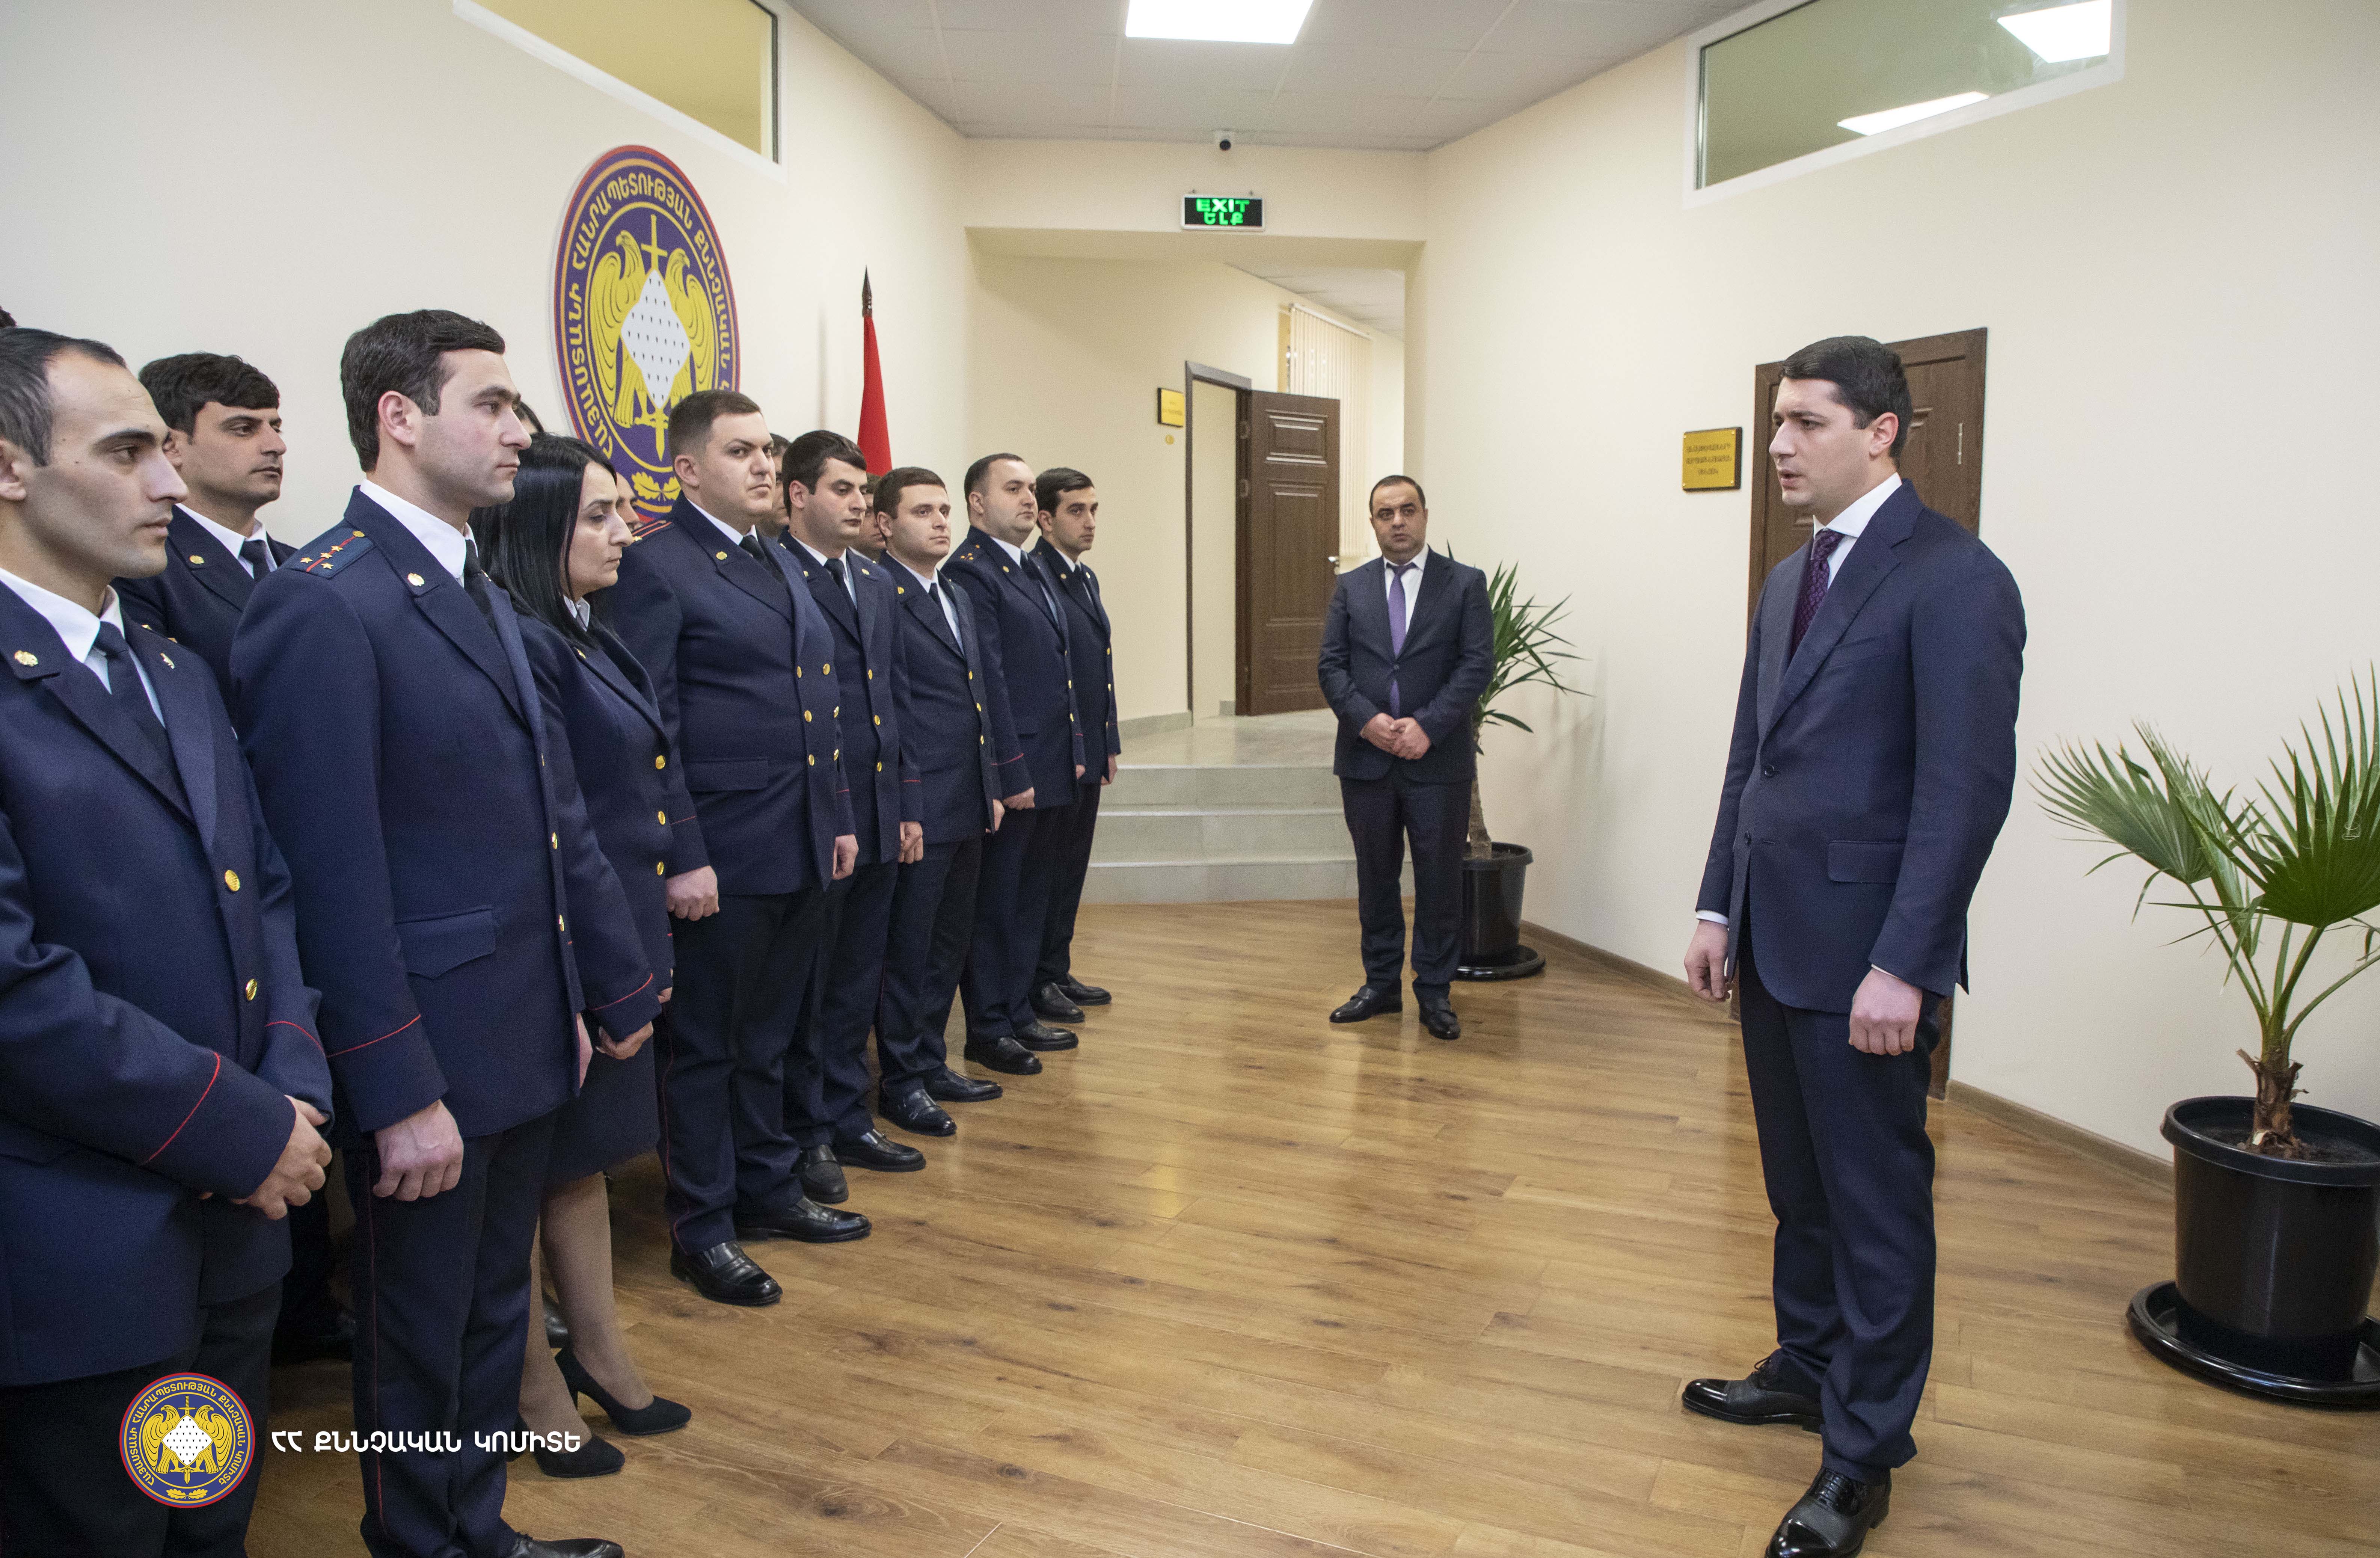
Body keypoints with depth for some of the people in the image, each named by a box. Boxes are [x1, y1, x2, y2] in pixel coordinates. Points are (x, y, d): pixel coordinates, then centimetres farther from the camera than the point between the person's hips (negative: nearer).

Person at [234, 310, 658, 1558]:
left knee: (493, 1318, 22)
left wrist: (614, 984, 12)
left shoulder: (482, 596, 11)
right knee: (420, 1344, 12)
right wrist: (399, 1095, -18)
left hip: (526, 1040, 8)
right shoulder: (321, 604, -17)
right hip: (430, 1063, -8)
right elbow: (336, 877, -20)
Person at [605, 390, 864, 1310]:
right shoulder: (655, 567, -10)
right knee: (706, 1044, 6)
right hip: (723, 858, -8)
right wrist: (682, 857, -18)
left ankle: (766, 1189, 34)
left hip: (803, 851, 8)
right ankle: (701, 1228, 19)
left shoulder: (778, 565, 15)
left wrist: (839, 818, 15)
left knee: (770, 1036, 19)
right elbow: (651, 727, -15)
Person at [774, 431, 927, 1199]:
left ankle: (847, 1120, 29)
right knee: (804, 985, 6)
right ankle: (803, 1136, 20)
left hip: (878, 818, 7)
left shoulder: (877, 583, 15)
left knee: (857, 982, 16)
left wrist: (908, 806, 14)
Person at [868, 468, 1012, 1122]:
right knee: (907, 951, 2)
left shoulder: (959, 597, 17)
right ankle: (900, 1080, 15)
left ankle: (931, 1063, 29)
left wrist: (990, 787, 17)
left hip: (967, 807, 9)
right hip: (916, 811, -9)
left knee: (948, 945, 16)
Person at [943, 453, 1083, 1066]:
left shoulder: (1033, 572, 16)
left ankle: (1018, 1012, 28)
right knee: (995, 901, 2)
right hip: (1009, 773, -9)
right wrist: (1011, 772, -20)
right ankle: (987, 1028, 14)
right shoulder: (970, 572, -13)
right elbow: (987, 682, -18)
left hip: (1049, 769, 9)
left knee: (1031, 897, 16)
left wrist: (1074, 752, 14)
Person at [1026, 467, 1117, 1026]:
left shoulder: (1086, 577, 15)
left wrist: (1108, 743, 16)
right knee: (1045, 869, 1)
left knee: (1071, 867, 15)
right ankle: (1035, 984, 12)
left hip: (1088, 753, 9)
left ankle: (1058, 972, 26)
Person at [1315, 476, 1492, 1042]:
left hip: (1438, 761, -2)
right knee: (1375, 877, 11)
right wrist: (1367, 719, -13)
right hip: (1366, 759, 3)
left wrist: (1427, 725, -16)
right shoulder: (1350, 586, 9)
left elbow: (1477, 664, -6)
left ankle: (1435, 993, 16)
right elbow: (1332, 665, 3)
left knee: (1439, 879, 4)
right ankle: (1380, 985, 23)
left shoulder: (1465, 583, 2)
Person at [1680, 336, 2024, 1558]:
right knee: (1799, 1180, 20)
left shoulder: (1952, 577, -13)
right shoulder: (1791, 579, 13)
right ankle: (1808, 1365, 39)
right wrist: (1719, 906, 12)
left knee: (1876, 1201, 5)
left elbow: (1967, 785, -18)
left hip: (1864, 951, -8)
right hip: (1774, 938, 8)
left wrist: (1901, 964, -20)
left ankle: (1863, 1454, 19)